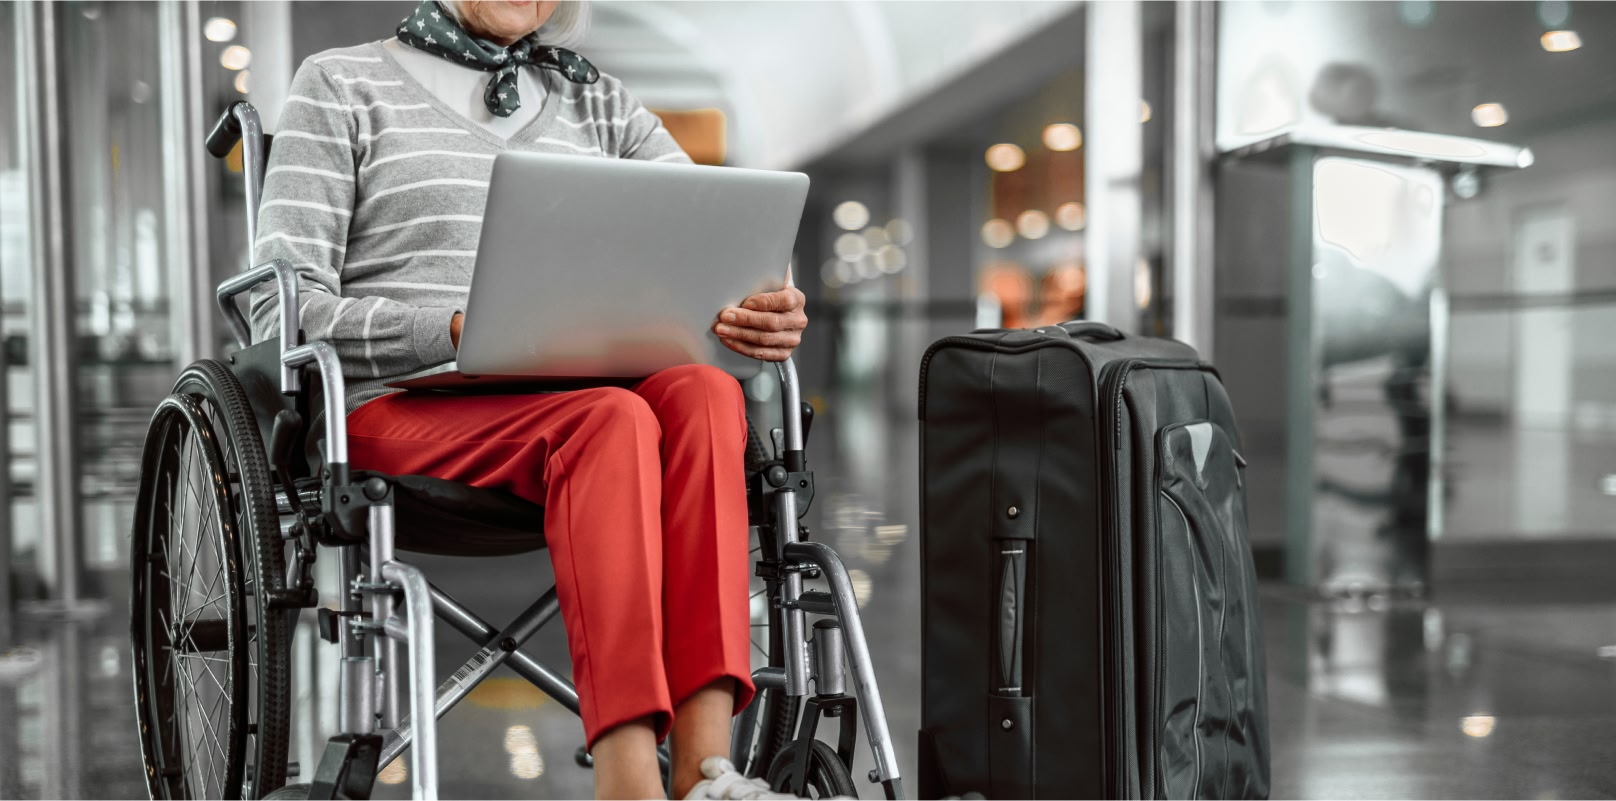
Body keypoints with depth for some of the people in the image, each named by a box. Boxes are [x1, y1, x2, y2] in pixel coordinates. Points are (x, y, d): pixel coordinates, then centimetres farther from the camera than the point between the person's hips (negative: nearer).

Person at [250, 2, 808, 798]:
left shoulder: (596, 100, 22)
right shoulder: (342, 85, 10)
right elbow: (284, 311, -2)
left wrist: (760, 312, -13)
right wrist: (460, 329, -19)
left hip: (570, 400, 4)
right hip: (397, 408, -3)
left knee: (704, 391, -30)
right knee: (613, 419, -34)